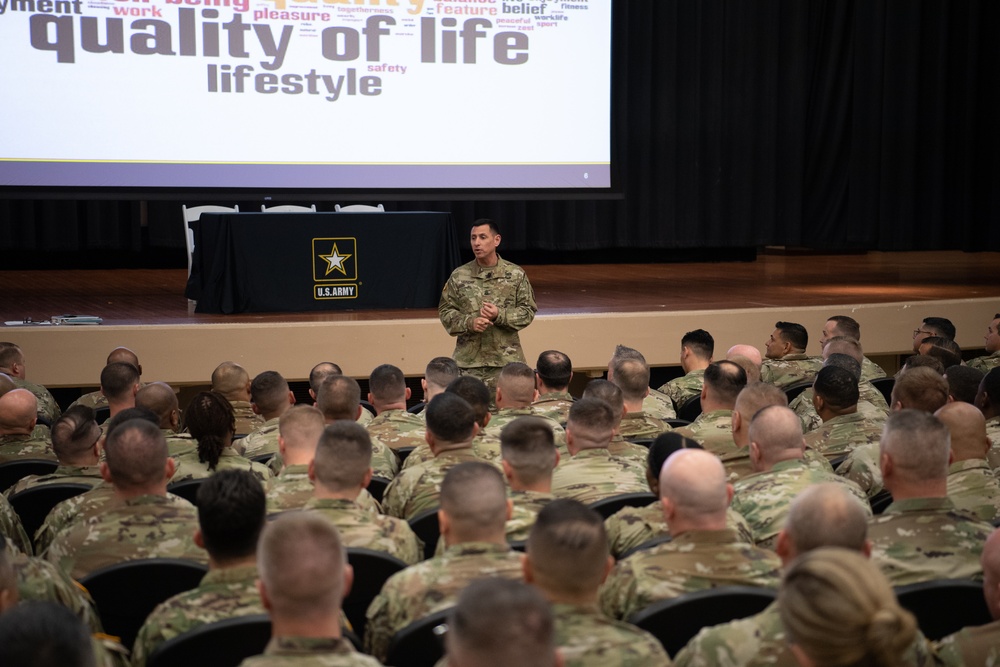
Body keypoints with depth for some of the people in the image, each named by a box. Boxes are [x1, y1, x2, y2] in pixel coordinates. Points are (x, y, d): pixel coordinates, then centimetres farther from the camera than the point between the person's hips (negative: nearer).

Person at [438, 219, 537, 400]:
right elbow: (445, 311, 6)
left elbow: (528, 310, 2)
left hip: (506, 359, -1)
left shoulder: (516, 274, 1)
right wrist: (469, 322, -13)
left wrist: (500, 315, -15)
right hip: (468, 360, 1)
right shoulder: (459, 275, 4)